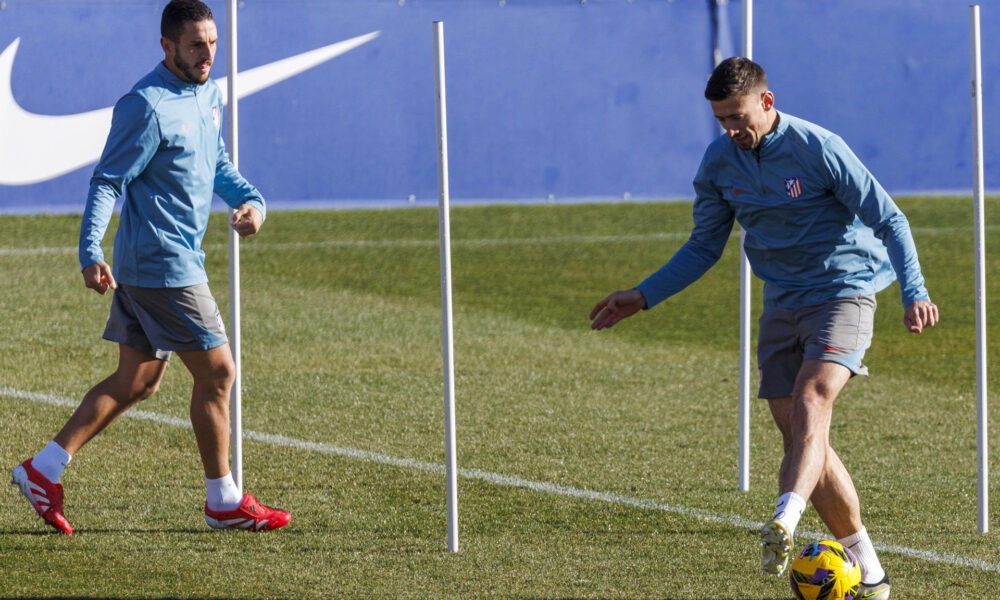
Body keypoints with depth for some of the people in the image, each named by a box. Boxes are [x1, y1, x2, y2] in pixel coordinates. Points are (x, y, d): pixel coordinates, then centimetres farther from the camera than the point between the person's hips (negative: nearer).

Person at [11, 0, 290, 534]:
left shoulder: (208, 95, 12)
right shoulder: (147, 106, -17)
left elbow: (217, 165, 26)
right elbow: (107, 182, -17)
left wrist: (252, 200, 7)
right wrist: (91, 253, -26)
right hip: (166, 267, -10)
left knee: (136, 381, 12)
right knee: (216, 372, -4)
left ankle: (43, 469, 15)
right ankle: (224, 502, 7)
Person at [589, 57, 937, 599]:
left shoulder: (818, 148, -14)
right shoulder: (719, 162, 3)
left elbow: (889, 220, -11)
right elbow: (704, 247, 16)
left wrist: (914, 292, -23)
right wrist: (642, 297, 8)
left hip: (842, 292, -6)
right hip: (781, 304, 6)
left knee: (810, 402, -28)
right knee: (798, 436, 0)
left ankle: (783, 525, -48)